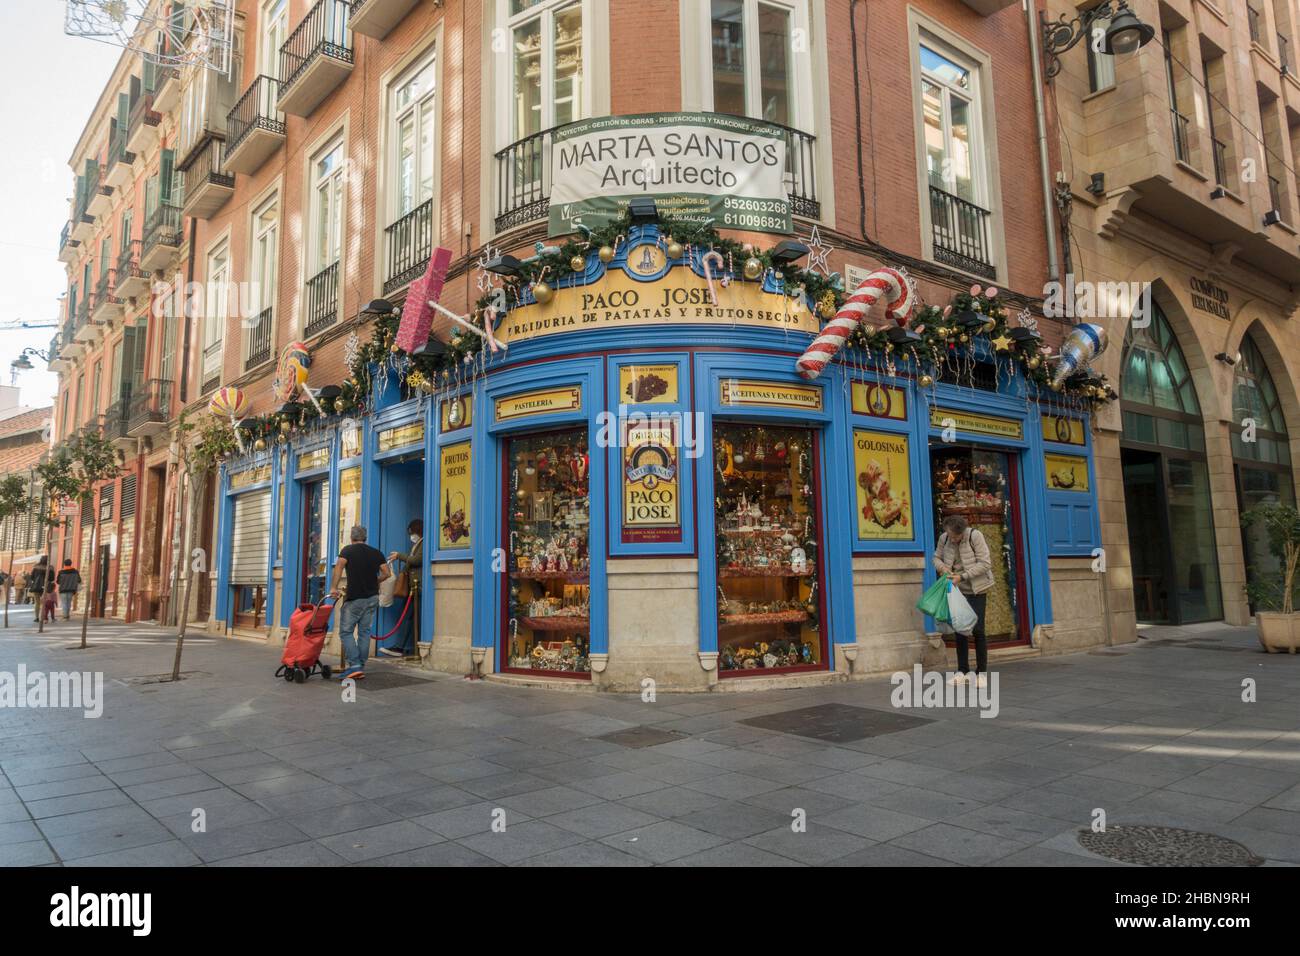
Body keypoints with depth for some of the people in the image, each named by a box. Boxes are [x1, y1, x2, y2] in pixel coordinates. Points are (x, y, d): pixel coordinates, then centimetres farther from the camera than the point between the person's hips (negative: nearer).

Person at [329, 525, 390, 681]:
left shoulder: (348, 550, -1)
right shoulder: (376, 552, 10)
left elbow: (339, 565, -19)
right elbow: (385, 573, 5)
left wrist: (333, 587, -18)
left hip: (354, 598, -4)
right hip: (372, 598, 4)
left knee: (346, 631, 2)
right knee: (365, 632, 9)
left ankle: (354, 665, -11)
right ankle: (361, 667, 10)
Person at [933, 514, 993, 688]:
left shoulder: (975, 536, -18)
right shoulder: (943, 538, -5)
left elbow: (985, 563, -19)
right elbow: (936, 557, 8)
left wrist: (962, 577, -24)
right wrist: (942, 567, -15)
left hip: (976, 590, -4)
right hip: (957, 590, 4)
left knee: (977, 630, -5)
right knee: (959, 629, 7)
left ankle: (981, 673, 6)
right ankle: (962, 671, 16)